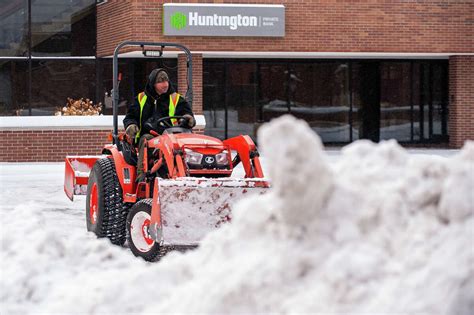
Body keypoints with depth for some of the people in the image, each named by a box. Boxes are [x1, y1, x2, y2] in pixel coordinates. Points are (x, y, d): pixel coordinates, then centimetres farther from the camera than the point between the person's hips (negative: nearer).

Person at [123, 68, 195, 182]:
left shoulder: (176, 99, 16)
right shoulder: (142, 98, 19)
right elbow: (130, 116, 21)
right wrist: (131, 126, -4)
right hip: (148, 134, 1)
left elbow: (186, 112, 7)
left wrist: (187, 118, -19)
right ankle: (142, 174, -38)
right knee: (146, 140, -34)